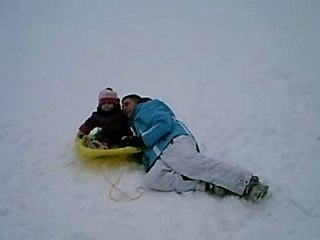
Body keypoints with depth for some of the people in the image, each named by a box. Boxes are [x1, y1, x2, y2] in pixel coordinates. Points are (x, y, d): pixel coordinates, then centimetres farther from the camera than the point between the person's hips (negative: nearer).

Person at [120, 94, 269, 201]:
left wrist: (141, 140, -3)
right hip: (159, 157, 6)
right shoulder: (136, 123, 43)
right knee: (151, 180, -26)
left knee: (192, 164, -36)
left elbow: (164, 123, -2)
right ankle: (206, 185, -36)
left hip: (174, 142, -6)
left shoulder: (148, 106, 17)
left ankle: (247, 182, -40)